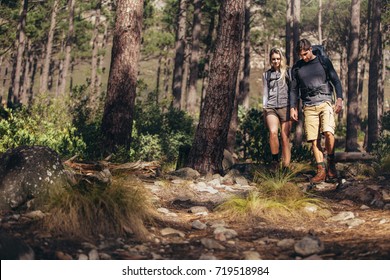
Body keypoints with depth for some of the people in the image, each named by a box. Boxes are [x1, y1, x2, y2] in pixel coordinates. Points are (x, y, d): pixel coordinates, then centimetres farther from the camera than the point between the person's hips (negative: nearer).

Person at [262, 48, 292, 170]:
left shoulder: (288, 72, 10)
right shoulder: (266, 74, 17)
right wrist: (264, 108, 13)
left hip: (285, 106, -1)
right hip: (271, 108, 1)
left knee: (285, 137, -5)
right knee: (273, 132, -23)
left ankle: (286, 166, -1)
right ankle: (275, 160, -8)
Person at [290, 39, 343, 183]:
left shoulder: (323, 61, 7)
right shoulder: (297, 67, 13)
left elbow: (336, 80, 8)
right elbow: (294, 89, 19)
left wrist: (339, 98, -4)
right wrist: (293, 108, 10)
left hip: (325, 102, -3)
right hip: (309, 107, 3)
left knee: (328, 132, -22)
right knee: (314, 140, -4)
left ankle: (331, 163, -3)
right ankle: (321, 171, 1)